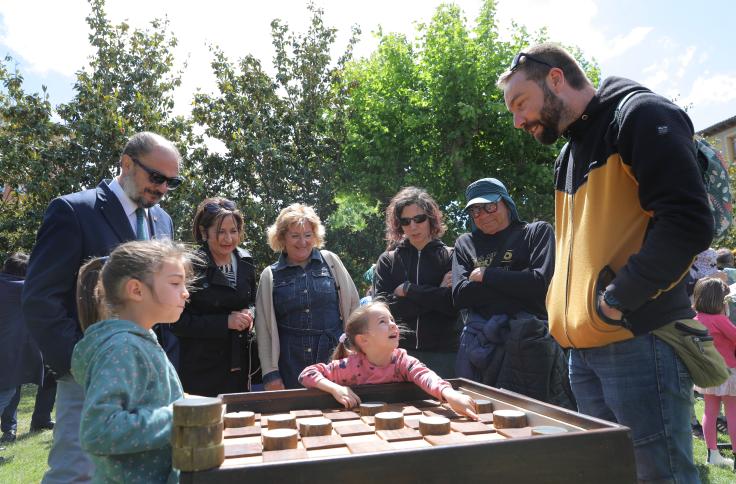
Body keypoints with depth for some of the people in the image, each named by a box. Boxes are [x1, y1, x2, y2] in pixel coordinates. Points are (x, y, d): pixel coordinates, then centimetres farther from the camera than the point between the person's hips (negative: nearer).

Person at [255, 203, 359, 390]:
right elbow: (264, 328, 5)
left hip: (334, 360, 0)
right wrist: (270, 373, 1)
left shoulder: (330, 261, 4)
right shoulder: (270, 275, 5)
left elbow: (352, 305, 7)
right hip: (290, 369, 0)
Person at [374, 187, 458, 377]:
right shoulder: (387, 260, 7)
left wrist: (408, 290, -8)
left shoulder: (449, 257, 4)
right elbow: (383, 308, -5)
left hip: (443, 354, -1)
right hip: (399, 350, 1)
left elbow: (454, 304, -9)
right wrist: (435, 294, -9)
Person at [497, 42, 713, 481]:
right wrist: (564, 306, 11)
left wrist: (616, 300, -16)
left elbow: (688, 224, -17)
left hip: (636, 341, -8)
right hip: (583, 349, 8)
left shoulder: (640, 116, -5)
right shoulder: (569, 152, 21)